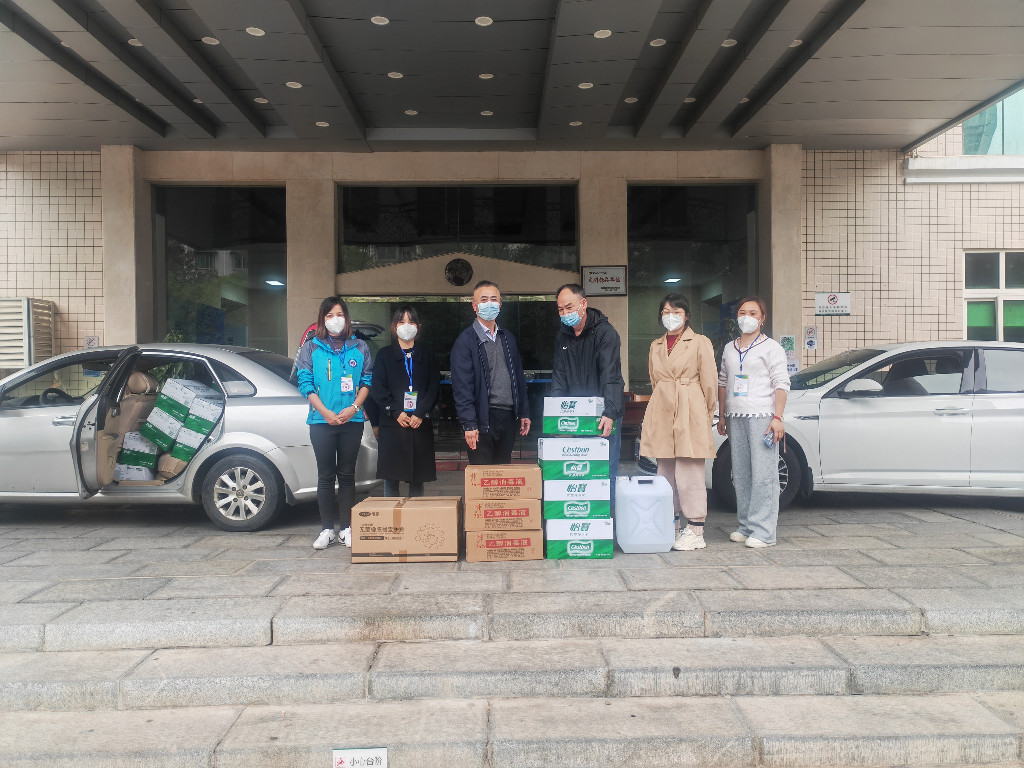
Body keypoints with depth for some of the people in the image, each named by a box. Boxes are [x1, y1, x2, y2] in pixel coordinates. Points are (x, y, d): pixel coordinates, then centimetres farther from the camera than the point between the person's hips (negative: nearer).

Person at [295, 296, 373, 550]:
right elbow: (305, 383, -1)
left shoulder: (359, 348, 9)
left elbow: (367, 381, 7)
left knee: (347, 474, 6)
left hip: (352, 421, 1)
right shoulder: (311, 348, 5)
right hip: (322, 421, -1)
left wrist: (354, 408, -9)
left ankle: (347, 529, 12)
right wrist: (326, 412, -11)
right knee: (326, 476, 2)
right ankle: (326, 529, 10)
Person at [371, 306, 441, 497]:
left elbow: (434, 386, 5)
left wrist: (421, 413, -9)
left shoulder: (426, 354, 13)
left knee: (418, 478, 3)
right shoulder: (384, 355, 10)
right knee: (391, 477, -2)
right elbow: (378, 390, 2)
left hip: (421, 424, 1)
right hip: (392, 425, -1)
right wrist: (396, 413, -11)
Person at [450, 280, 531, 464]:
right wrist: (469, 424, -16)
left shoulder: (508, 338, 16)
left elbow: (519, 377, 19)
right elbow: (462, 386, -10)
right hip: (483, 419, -6)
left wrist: (524, 413, 12)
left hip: (509, 418, 6)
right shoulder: (466, 340, -4)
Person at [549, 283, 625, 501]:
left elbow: (610, 377, -21)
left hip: (604, 416, -5)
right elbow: (559, 375, 6)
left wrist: (609, 413, -32)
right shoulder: (562, 335, 9)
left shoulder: (605, 332, -11)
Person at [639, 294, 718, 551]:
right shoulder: (656, 346, 17)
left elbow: (710, 383, 2)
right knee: (665, 473, 7)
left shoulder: (700, 343, 1)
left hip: (690, 414, -5)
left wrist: (706, 414, 4)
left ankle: (695, 532, 2)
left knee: (689, 473, -6)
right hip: (661, 414, 5)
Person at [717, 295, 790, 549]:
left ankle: (763, 531, -6)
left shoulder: (771, 347, 2)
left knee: (763, 475, -8)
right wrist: (721, 416, 16)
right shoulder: (729, 349, 17)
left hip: (762, 416, -6)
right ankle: (745, 526, 16)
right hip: (735, 418, 6)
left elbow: (781, 384, -3)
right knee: (741, 475, 8)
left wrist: (777, 417, -12)